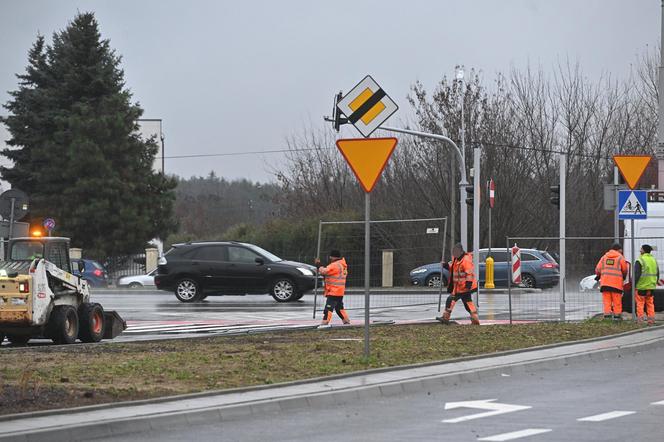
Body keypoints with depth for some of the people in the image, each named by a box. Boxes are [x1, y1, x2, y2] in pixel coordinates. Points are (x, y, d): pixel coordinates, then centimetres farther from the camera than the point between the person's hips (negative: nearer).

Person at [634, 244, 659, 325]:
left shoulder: (640, 261, -11)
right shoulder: (654, 260, 11)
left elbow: (636, 275, -15)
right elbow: (657, 275, 16)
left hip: (641, 287, -6)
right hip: (651, 287, 6)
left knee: (640, 304, -1)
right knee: (650, 304, 11)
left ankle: (640, 320, -5)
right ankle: (651, 320, 8)